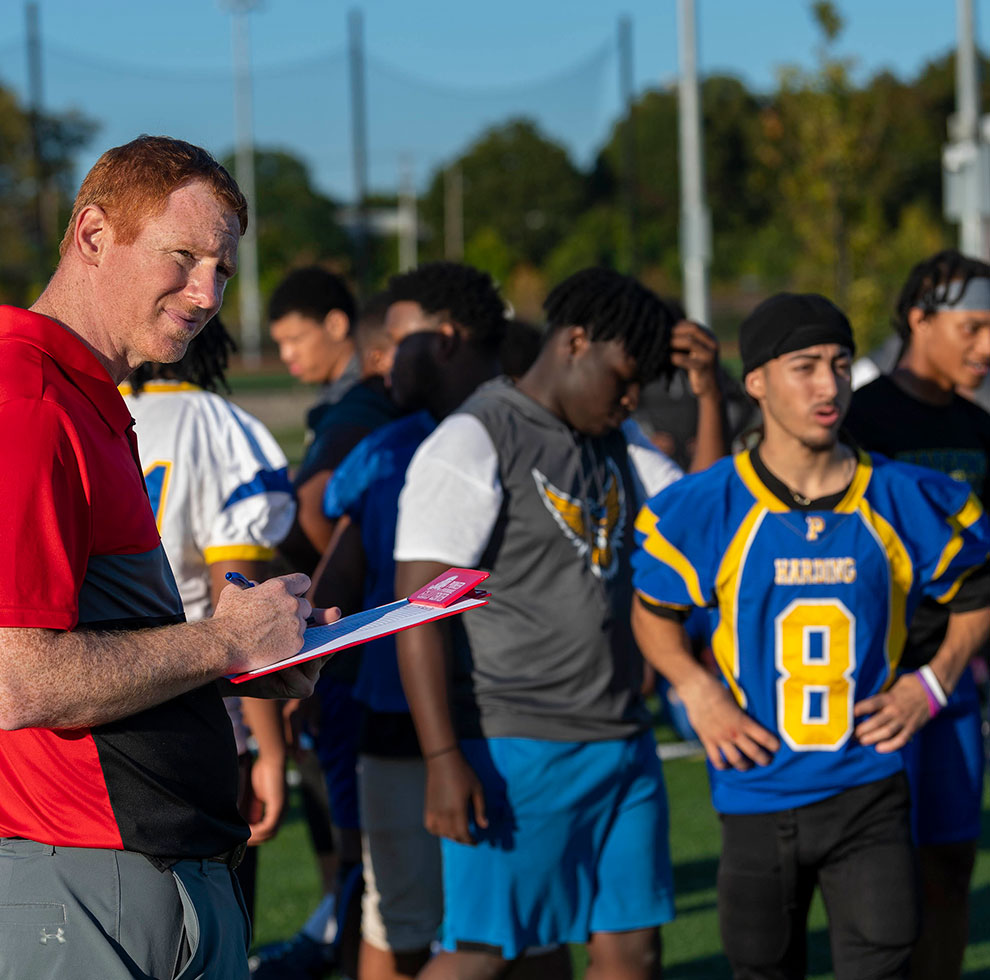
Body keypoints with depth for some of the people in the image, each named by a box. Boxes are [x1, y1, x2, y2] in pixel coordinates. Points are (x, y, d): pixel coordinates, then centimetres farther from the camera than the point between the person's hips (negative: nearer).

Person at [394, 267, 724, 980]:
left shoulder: (616, 439, 15)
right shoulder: (474, 442, -10)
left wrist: (709, 390, 6)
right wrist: (443, 759, -21)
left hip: (623, 743, 8)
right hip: (516, 752, -8)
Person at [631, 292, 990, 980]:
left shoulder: (905, 502, -1)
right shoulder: (706, 509, -4)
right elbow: (653, 611, 11)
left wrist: (933, 682, 3)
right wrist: (697, 691, -5)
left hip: (870, 790, 0)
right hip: (759, 790, 0)